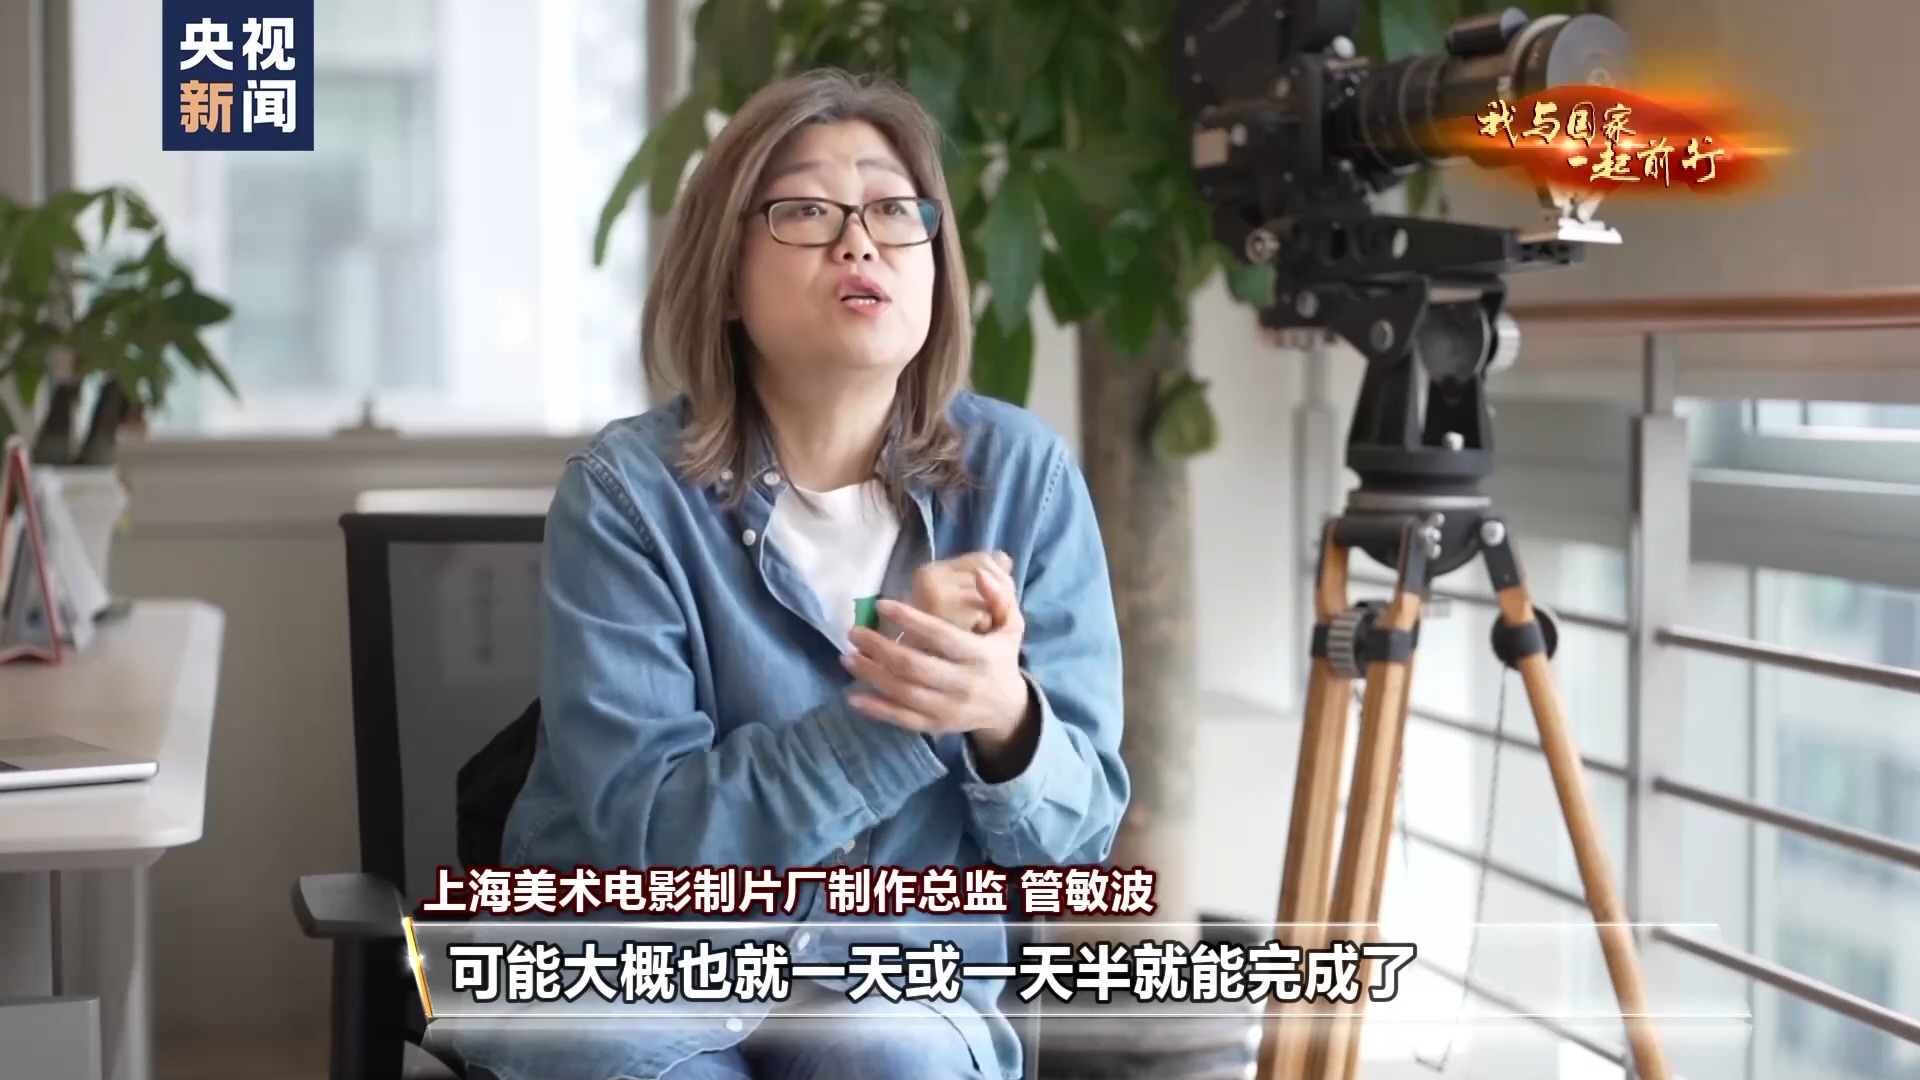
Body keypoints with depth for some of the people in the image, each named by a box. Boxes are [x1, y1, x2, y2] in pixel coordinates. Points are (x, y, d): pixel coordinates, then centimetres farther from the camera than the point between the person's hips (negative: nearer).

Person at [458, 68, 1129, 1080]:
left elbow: (1075, 833, -5)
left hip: (896, 983, 1)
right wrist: (901, 709, -29)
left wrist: (1005, 720, -27)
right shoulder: (628, 490, -10)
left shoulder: (1023, 473, -5)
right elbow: (647, 834, -18)